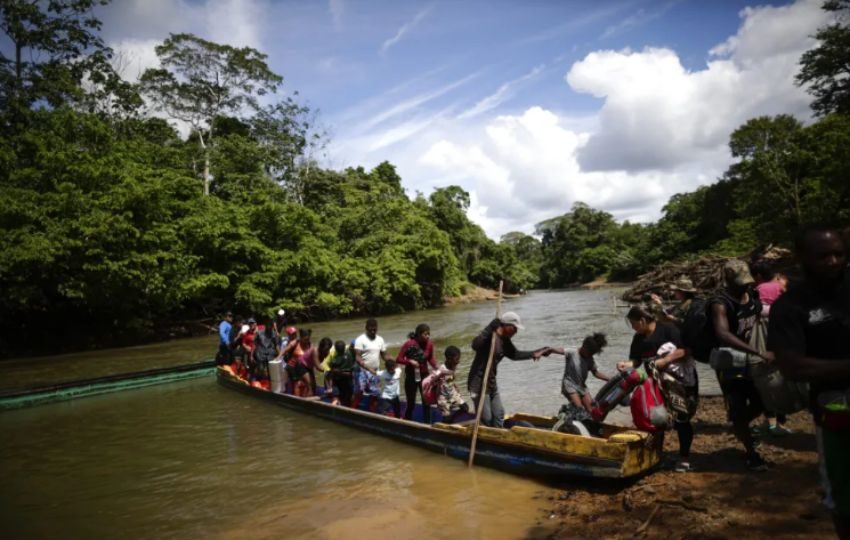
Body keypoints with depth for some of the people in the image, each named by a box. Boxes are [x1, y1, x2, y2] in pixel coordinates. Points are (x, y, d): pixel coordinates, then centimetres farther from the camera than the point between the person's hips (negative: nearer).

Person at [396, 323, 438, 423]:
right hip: (411, 376, -2)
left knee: (426, 402, 1)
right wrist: (410, 361, -27)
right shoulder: (409, 344, -17)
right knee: (411, 404, 9)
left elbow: (431, 359, 6)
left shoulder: (429, 344, -9)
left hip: (424, 375, 2)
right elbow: (398, 359, -12)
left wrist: (436, 367, -11)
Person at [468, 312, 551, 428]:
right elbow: (475, 345, -42)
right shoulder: (489, 337, -22)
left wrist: (533, 354, 12)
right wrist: (490, 328, -43)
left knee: (499, 415, 18)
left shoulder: (505, 340, 5)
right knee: (486, 419, -3)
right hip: (478, 383, -9)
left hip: (491, 383, 9)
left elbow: (514, 354, 20)